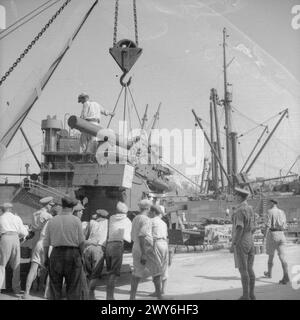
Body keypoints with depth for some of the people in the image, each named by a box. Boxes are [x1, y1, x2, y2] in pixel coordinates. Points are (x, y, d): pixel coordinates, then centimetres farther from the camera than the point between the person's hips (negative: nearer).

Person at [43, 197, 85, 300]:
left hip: (56, 253, 2)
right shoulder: (76, 220, -2)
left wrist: (46, 257, 14)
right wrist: (81, 254, 7)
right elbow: (81, 241, -4)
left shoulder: (52, 221, 5)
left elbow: (46, 242, 6)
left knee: (55, 285, 10)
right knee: (73, 286, 4)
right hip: (72, 253, -2)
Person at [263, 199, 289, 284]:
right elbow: (285, 226, 15)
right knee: (282, 257, -4)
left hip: (272, 234, -4)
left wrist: (265, 235, -12)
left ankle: (269, 273, 34)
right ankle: (286, 276, -19)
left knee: (271, 255, 15)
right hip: (281, 235, 4)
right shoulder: (282, 212, 12)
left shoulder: (270, 211, -6)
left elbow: (268, 225, -14)